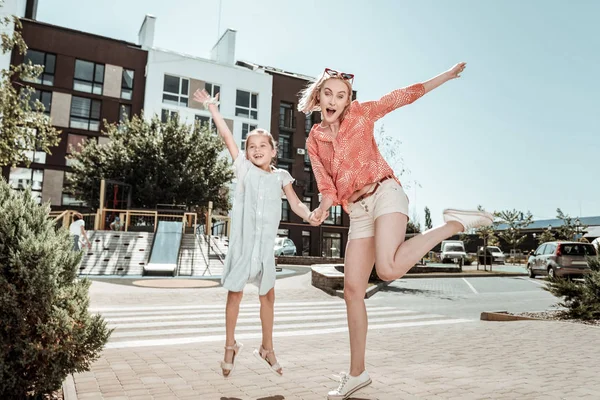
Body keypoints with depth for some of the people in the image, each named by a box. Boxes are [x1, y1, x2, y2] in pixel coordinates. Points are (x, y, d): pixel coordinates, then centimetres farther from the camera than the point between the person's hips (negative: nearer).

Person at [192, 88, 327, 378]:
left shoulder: (281, 176, 8)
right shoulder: (244, 168, 3)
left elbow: (295, 204, 4)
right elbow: (228, 138, -1)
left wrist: (310, 216, -16)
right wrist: (212, 107, -3)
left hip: (266, 243, 2)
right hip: (242, 240, -2)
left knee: (268, 295, 10)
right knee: (235, 294, 6)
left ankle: (267, 348, 27)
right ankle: (230, 346, 24)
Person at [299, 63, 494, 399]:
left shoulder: (360, 114, 7)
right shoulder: (314, 140, 13)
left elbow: (403, 96, 9)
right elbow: (329, 188, 8)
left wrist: (448, 74, 8)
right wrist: (321, 209, -13)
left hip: (384, 193, -4)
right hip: (358, 212, 4)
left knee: (388, 270, -32)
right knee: (353, 289, 1)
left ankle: (456, 224, -10)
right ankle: (357, 372, 14)